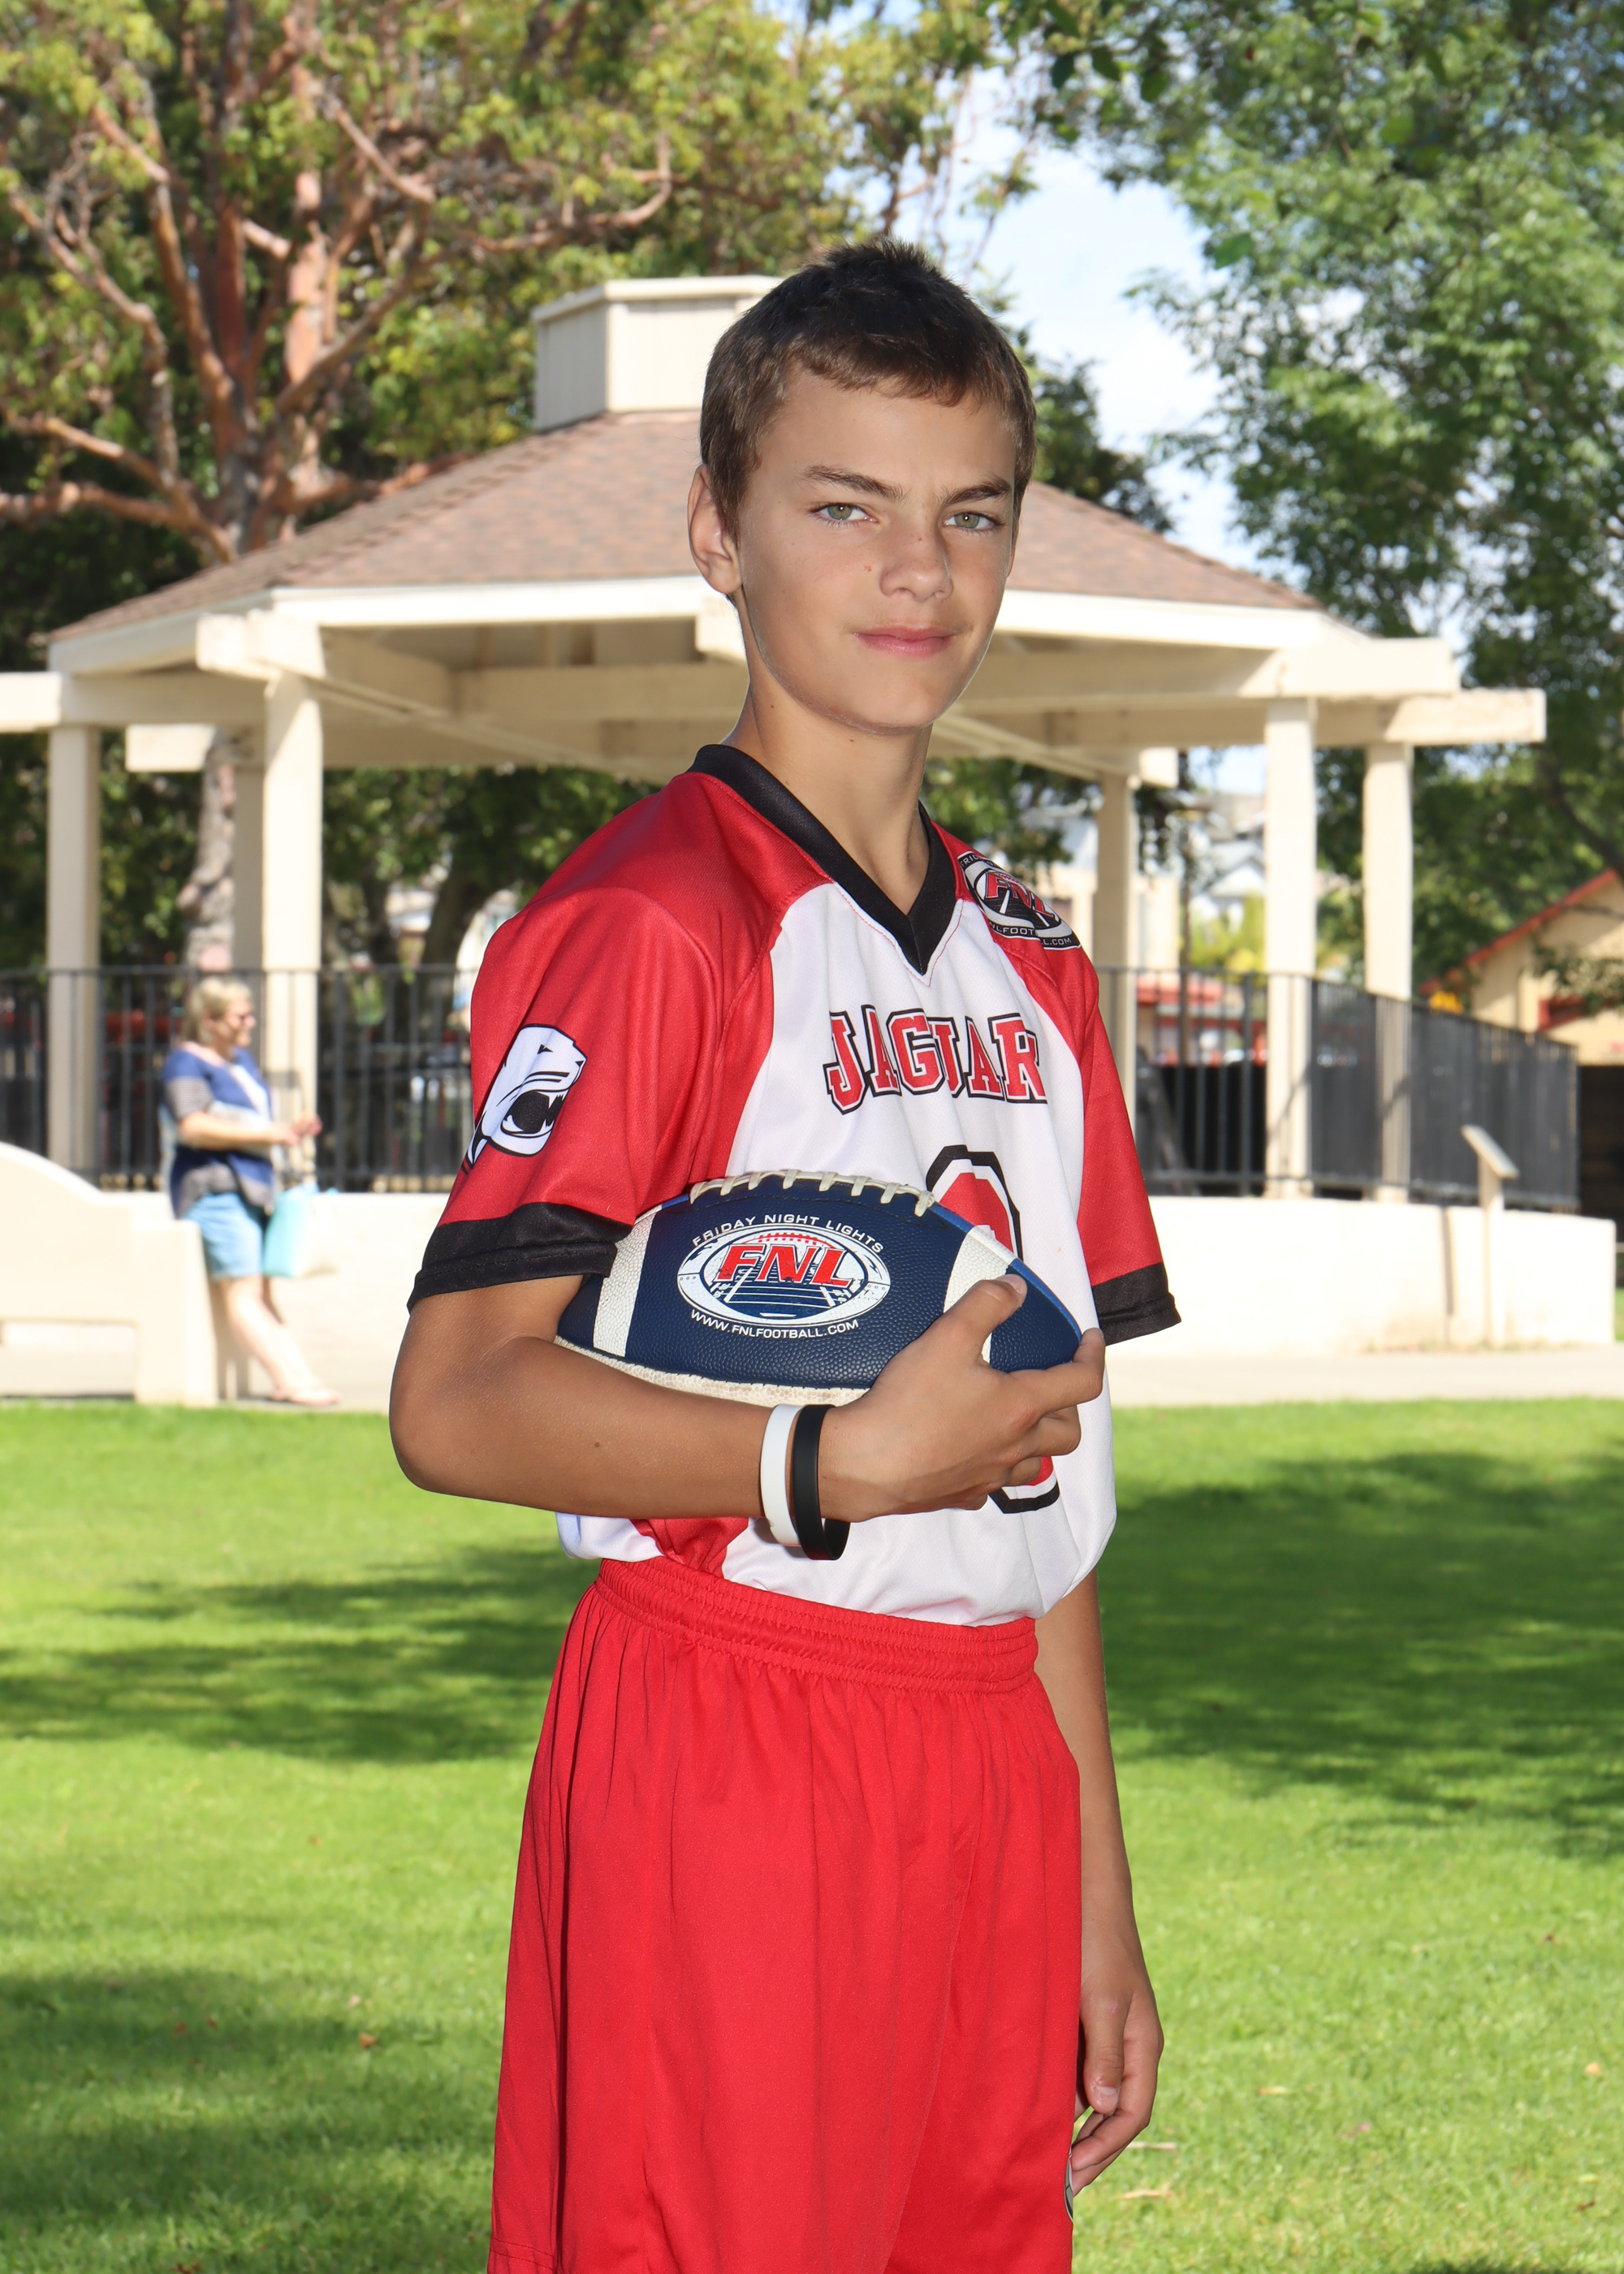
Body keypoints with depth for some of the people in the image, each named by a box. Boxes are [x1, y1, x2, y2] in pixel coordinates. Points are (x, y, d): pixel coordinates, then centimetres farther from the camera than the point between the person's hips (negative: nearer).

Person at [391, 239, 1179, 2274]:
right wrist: (848, 1460, -24)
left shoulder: (1025, 960, 17)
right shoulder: (649, 918, -8)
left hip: (988, 1771, 7)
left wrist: (1095, 1894, 16)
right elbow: (456, 1401, -15)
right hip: (725, 1753, -7)